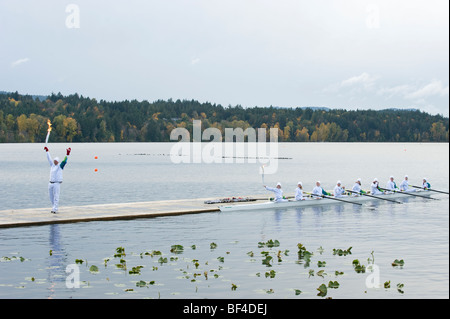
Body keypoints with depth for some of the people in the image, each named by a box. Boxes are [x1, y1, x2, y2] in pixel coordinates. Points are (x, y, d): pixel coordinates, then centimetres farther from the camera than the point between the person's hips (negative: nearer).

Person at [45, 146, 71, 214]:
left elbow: (64, 161, -16)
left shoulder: (60, 166, -2)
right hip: (50, 183, 6)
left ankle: (55, 209, -9)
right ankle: (53, 207, 21)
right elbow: (49, 158, 22)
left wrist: (67, 154, -28)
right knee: (51, 197, 10)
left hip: (57, 183, -6)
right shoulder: (52, 165, 13)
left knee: (56, 197, -7)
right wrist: (47, 151, 28)